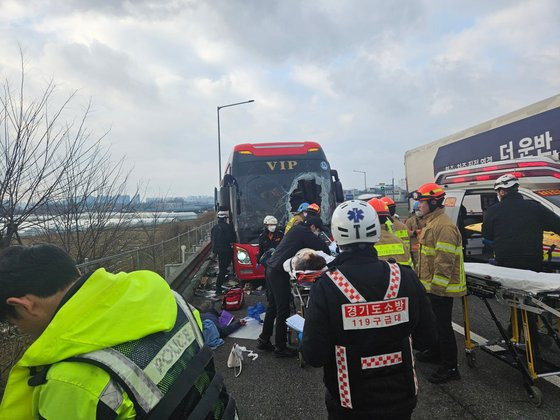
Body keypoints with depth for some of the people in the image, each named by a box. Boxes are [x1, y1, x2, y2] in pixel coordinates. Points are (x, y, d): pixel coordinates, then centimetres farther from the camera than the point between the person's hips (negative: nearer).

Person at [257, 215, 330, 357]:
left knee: (272, 307, 18)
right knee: (283, 310, 0)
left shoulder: (296, 229, 18)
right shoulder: (304, 232, -9)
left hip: (271, 269, 10)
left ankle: (263, 340, 27)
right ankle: (280, 347, 9)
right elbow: (322, 246, -10)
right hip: (279, 272, -10)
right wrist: (328, 255, 10)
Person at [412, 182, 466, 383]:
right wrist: (423, 278, 23)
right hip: (431, 285, 10)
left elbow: (445, 261, -25)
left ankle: (450, 368, 13)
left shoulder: (444, 226, -22)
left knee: (442, 325, 0)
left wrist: (437, 286, -23)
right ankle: (436, 352, 40)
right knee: (434, 321, 23)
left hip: (440, 287, -10)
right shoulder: (431, 222, 12)